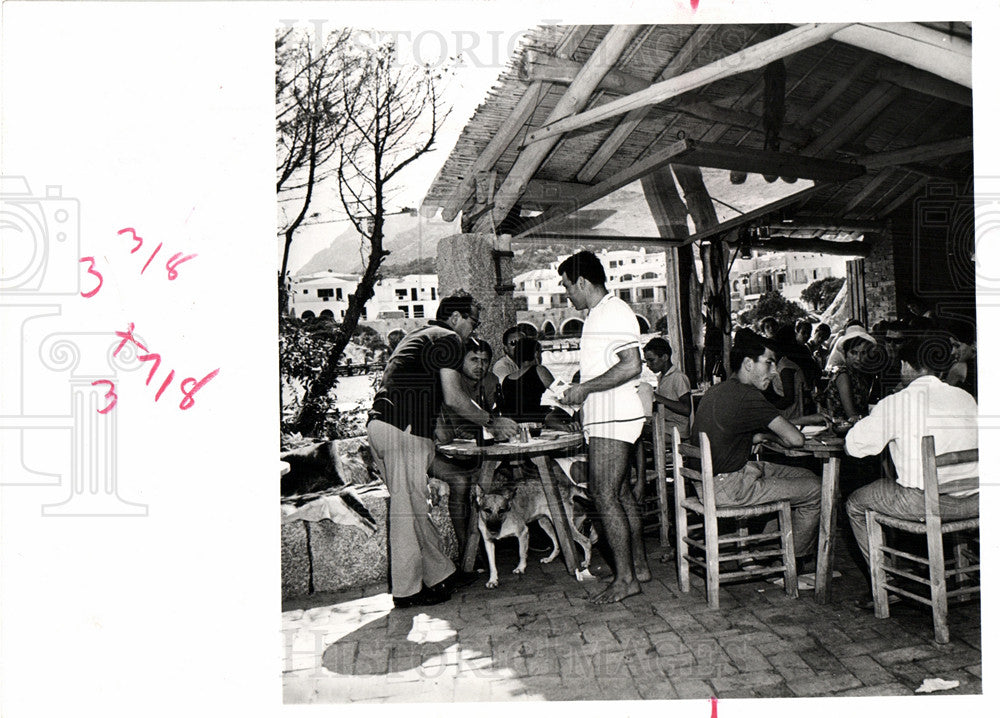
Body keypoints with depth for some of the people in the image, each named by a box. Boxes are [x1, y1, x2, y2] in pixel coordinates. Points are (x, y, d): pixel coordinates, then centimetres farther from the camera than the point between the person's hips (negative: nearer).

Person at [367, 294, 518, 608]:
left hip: (379, 424, 10)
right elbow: (453, 398, -8)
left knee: (410, 506, 14)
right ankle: (407, 590, 9)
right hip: (405, 429, -10)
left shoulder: (419, 336, 28)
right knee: (408, 508, -1)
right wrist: (492, 422, 5)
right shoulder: (448, 339, -1)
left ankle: (441, 574, 26)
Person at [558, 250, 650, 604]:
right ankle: (639, 565, 26)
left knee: (605, 495, -7)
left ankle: (625, 578, 3)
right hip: (603, 418, 10)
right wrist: (577, 391, 16)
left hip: (613, 419, -10)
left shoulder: (614, 312, -14)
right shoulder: (599, 314, 18)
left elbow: (631, 366, -23)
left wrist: (584, 388, -19)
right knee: (620, 494, 15)